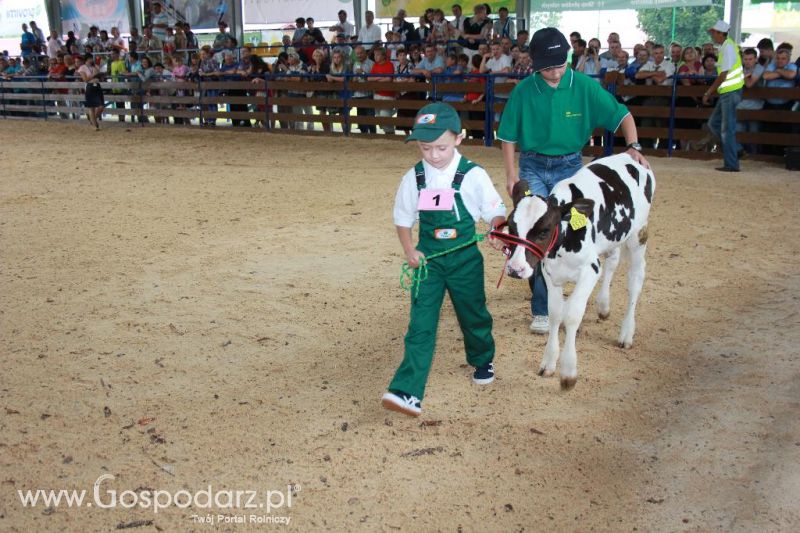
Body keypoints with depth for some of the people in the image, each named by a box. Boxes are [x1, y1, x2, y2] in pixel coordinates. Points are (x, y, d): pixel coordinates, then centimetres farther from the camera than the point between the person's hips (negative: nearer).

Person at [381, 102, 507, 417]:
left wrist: (499, 230, -26)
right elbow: (403, 219, 8)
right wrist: (409, 250, -7)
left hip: (465, 259, -1)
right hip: (428, 259, 1)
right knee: (420, 324, -7)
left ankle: (483, 360, 49)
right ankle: (407, 392, -13)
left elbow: (495, 213, -4)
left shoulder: (473, 176, -11)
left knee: (473, 314, 18)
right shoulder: (413, 179, -3)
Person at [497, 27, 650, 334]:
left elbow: (621, 115, -6)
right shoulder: (524, 91, -10)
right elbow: (508, 135, -1)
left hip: (569, 167, 1)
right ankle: (542, 310, -1)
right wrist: (511, 173, -7)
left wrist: (633, 146, -21)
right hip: (532, 168, -1)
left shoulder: (585, 87, -10)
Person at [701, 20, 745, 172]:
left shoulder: (728, 48, -15)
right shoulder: (726, 46, 14)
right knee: (713, 123, 14)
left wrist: (708, 93, -13)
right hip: (727, 92, 10)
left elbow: (723, 75, -18)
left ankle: (731, 164, -1)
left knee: (727, 129, -6)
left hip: (731, 92, -10)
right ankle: (735, 148, 18)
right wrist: (711, 91, 14)